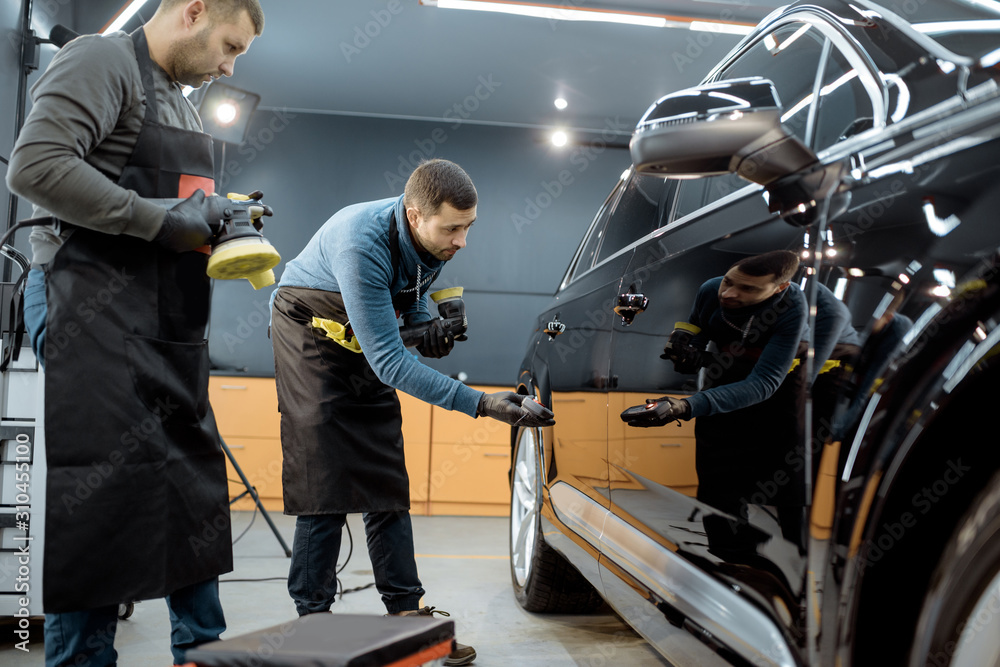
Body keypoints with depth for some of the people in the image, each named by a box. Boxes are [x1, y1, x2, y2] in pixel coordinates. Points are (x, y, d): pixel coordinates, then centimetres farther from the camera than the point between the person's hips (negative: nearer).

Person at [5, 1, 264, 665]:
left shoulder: (182, 104, 23)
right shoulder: (101, 60, -5)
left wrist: (215, 220, 9)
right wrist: (161, 220, -18)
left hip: (170, 326, 9)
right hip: (95, 311, -9)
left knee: (195, 486, 9)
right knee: (102, 493, -7)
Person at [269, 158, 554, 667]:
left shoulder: (436, 239, -14)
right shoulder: (361, 243, -36)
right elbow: (389, 362, -36)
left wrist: (427, 325, -13)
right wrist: (480, 404, -40)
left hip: (369, 341, 6)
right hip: (311, 333, -6)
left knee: (386, 483, 2)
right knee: (322, 484, -13)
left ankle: (406, 612, 7)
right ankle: (312, 617, -1)